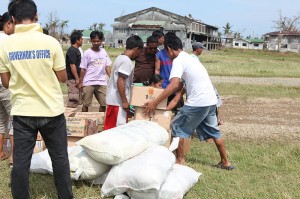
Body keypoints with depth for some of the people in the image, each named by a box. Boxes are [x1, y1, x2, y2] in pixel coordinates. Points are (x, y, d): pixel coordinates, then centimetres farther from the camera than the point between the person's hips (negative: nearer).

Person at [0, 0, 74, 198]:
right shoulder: (50, 42, -9)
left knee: (20, 161, 9)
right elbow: (63, 78, -3)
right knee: (60, 158, 12)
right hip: (51, 110, -1)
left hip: (22, 112, 1)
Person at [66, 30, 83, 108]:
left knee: (77, 99, 15)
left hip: (75, 78, 10)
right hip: (72, 79, -10)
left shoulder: (77, 50, 15)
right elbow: (72, 65, -20)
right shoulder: (72, 50, -16)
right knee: (72, 99, -8)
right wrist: (77, 79, -20)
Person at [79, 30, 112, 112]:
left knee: (104, 103, 4)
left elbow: (107, 66, 10)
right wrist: (81, 82, -4)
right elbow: (83, 69, -3)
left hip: (101, 82, 4)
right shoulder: (87, 53, -5)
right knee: (86, 104, 4)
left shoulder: (103, 52, 7)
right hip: (89, 82, -3)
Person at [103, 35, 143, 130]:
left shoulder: (120, 57, 13)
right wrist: (125, 101, -19)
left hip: (113, 99, 9)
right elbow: (120, 81, -22)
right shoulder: (127, 61, -16)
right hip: (118, 101, -9)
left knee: (110, 127, 13)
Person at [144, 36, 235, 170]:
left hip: (198, 102, -9)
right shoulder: (189, 58, 20)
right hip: (211, 100, 9)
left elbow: (174, 85, -22)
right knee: (213, 131, 20)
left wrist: (155, 102, -19)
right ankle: (225, 162, 26)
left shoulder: (178, 61, -8)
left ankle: (180, 160, 13)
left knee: (177, 127, 6)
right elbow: (180, 86, 23)